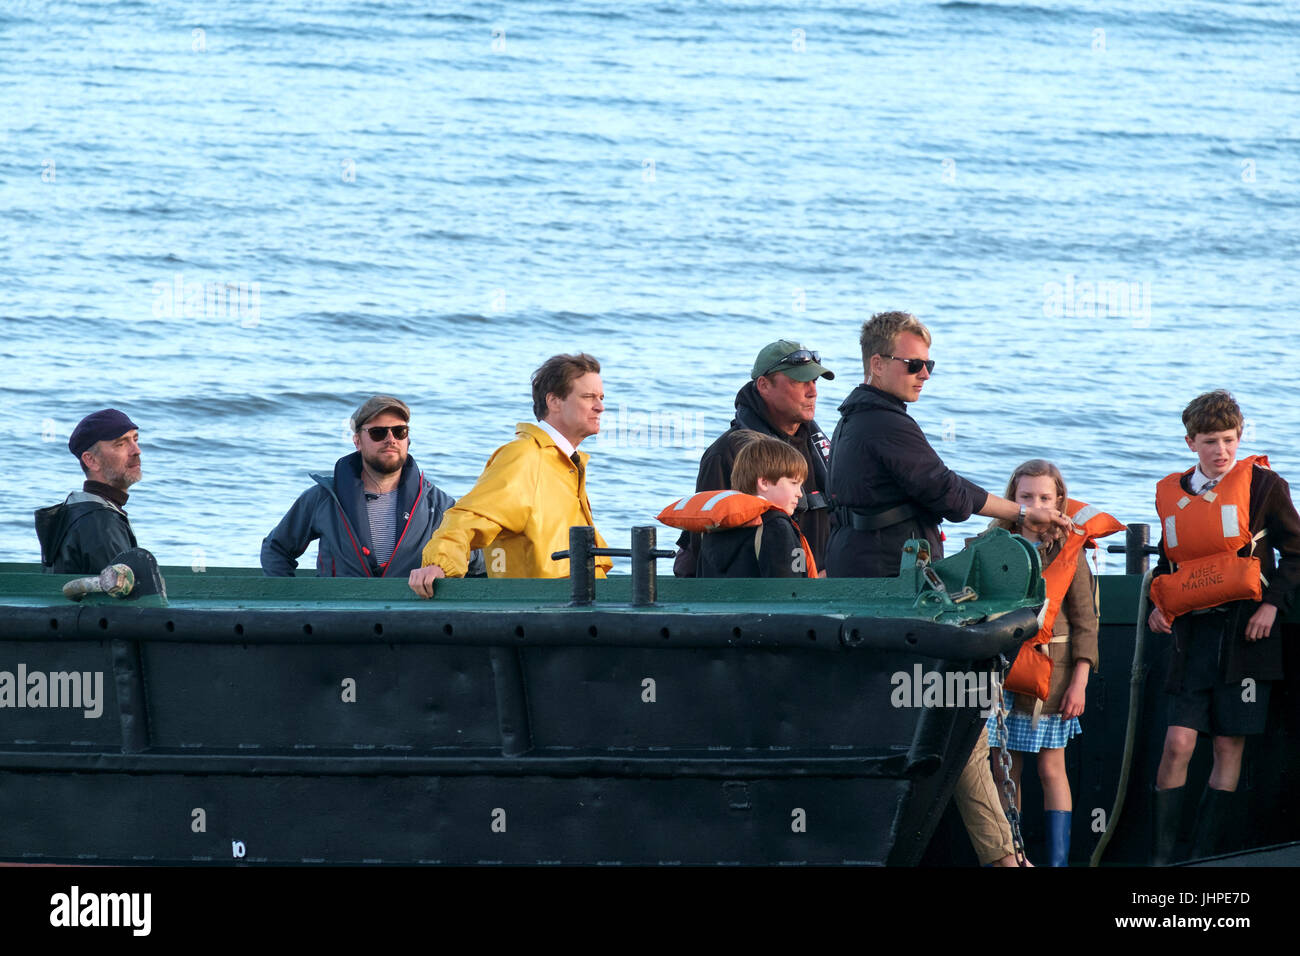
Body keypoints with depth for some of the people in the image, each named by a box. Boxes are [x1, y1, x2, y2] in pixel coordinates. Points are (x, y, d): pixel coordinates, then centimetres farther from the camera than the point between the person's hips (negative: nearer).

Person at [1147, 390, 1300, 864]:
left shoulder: (1261, 484, 1)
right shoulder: (1172, 493, 12)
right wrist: (1158, 604, 8)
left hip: (1243, 630, -2)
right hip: (1191, 633, 2)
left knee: (1230, 746, -2)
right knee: (1178, 742, -8)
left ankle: (1204, 855, 2)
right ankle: (1162, 855, -4)